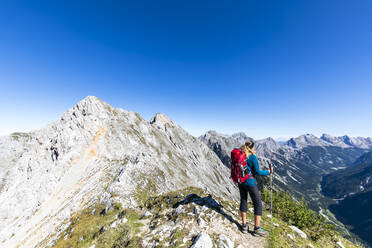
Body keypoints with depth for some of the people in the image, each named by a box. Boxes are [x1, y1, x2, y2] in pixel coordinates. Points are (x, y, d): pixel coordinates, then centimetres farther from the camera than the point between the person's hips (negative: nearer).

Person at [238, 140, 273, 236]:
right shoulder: (253, 157, -16)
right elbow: (257, 172, -13)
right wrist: (268, 171, 2)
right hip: (250, 182, -6)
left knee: (243, 201, 18)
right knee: (258, 204, 12)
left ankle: (244, 225, 30)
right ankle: (257, 229, 21)